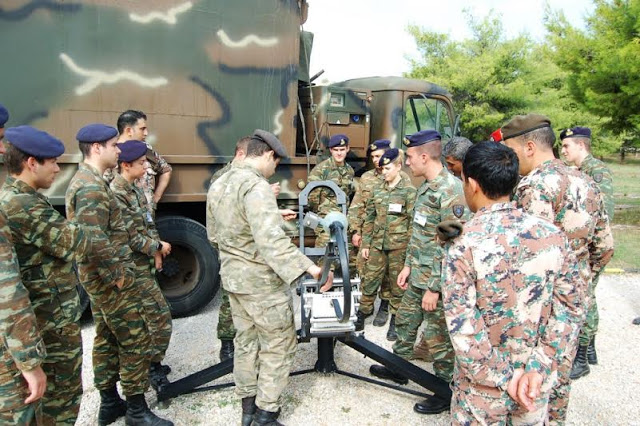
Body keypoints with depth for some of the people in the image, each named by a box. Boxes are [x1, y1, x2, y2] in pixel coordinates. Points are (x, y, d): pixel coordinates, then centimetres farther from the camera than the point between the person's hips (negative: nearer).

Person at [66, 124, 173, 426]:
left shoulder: (85, 182, 13)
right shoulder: (92, 188, -20)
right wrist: (118, 277, -19)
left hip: (101, 280, 11)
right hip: (113, 282, -11)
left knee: (107, 339, 18)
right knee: (136, 341, -1)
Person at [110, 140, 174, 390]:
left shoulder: (133, 190, 10)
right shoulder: (116, 194, -19)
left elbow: (148, 224, 13)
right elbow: (130, 237, -21)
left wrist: (155, 252, -1)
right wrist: (158, 247, -9)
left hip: (143, 264, 9)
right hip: (134, 267, -9)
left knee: (141, 316, 17)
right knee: (160, 314, -5)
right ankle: (154, 367, 9)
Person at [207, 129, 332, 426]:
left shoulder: (219, 184, 7)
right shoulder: (256, 186, -21)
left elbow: (213, 234, 16)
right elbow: (271, 240, -33)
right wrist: (310, 268, -35)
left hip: (232, 276, 9)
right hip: (262, 280, -9)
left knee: (245, 341, 19)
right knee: (279, 346, 6)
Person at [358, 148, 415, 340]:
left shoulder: (409, 191, -7)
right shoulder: (377, 190, 7)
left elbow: (413, 221, -8)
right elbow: (369, 218, 11)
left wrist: (410, 248, -10)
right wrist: (366, 243, 9)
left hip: (399, 245, -4)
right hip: (378, 244, 4)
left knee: (398, 284, 8)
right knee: (370, 280, 10)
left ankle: (395, 321, 22)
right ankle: (361, 316, 24)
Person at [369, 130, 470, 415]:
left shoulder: (450, 191, -22)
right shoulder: (426, 186, 9)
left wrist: (434, 287, -21)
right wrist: (408, 265, 15)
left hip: (436, 282, -9)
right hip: (417, 276, 9)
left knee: (438, 337, 5)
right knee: (405, 321, 22)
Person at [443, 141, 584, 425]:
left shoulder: (463, 248, -21)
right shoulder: (554, 236, -9)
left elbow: (462, 329, -22)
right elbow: (570, 308, -5)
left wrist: (503, 380, -11)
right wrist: (537, 367, -6)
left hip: (482, 390, -3)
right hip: (535, 387, 4)